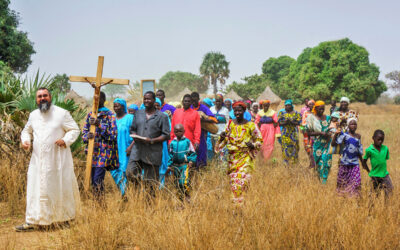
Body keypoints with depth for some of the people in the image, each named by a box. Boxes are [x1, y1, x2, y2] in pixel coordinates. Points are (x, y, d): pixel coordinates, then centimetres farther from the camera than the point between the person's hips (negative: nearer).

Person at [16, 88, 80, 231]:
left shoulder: (62, 113, -5)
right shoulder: (33, 115, 9)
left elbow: (75, 130, -2)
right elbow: (27, 131, 22)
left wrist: (65, 140, -20)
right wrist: (25, 140, 1)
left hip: (57, 159, -4)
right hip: (38, 159, 4)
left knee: (60, 188, 6)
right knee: (35, 189, 0)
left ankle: (65, 217, 22)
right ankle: (31, 221, 3)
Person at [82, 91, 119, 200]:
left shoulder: (110, 115, 0)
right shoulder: (90, 115, 15)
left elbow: (113, 134, -8)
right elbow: (84, 132, 12)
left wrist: (99, 125, -19)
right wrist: (87, 136, -13)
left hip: (104, 152, -5)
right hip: (92, 152, 5)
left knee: (98, 179, -14)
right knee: (93, 180, 7)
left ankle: (101, 203, -6)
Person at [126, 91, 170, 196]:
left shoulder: (162, 116, 0)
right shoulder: (138, 113, 14)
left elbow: (166, 135, -4)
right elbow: (133, 129, 19)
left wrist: (152, 140, -17)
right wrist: (135, 136, -5)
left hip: (153, 153, -4)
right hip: (137, 149, 4)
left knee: (151, 181, 1)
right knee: (130, 173, -9)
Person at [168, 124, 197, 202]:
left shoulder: (187, 141, -2)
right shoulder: (172, 143, 7)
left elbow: (193, 152, 4)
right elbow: (170, 155, 14)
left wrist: (191, 161, -7)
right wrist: (170, 165, 10)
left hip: (185, 165, -4)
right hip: (176, 165, 4)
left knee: (185, 182, -19)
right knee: (178, 183, 8)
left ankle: (187, 197, -7)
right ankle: (181, 198, 19)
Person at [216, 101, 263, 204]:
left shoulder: (250, 125, -1)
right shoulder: (230, 124, 7)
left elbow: (259, 140, 6)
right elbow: (225, 139, 16)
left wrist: (253, 145, -14)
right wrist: (222, 137, -7)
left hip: (246, 157, -3)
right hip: (233, 157, 3)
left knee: (243, 179, -14)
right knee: (233, 180, 2)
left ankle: (242, 202, -6)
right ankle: (235, 202, 15)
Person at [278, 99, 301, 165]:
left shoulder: (296, 113, 7)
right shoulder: (282, 113, 8)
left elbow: (298, 122, -2)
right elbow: (279, 122, 1)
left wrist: (291, 122, -18)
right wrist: (285, 122, -18)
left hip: (294, 133, 0)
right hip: (285, 133, 0)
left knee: (294, 146, -3)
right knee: (285, 147, -5)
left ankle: (293, 161, 5)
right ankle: (286, 161, -1)